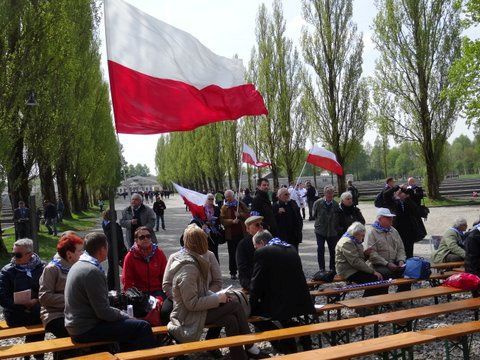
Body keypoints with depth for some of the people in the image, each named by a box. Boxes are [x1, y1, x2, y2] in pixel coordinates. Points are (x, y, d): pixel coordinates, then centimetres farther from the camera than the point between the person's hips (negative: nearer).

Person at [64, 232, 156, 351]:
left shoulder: (78, 265, 9)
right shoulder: (93, 271, -22)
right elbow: (103, 312, -22)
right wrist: (122, 314, -5)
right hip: (86, 330, -10)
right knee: (143, 327, -13)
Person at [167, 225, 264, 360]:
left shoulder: (192, 260, 7)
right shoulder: (188, 268, -24)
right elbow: (192, 304, -25)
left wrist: (216, 295, 0)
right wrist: (217, 298, -17)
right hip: (190, 317, -9)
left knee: (231, 319, -6)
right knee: (236, 307, -13)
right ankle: (250, 346, 2)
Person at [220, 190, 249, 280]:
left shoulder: (241, 205, 5)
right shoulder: (224, 208, 2)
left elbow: (247, 215, -1)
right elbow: (223, 220, -8)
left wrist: (240, 215, -17)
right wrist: (232, 221, -23)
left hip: (242, 233, 1)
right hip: (230, 234, -1)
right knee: (232, 255, 6)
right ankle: (233, 273, 13)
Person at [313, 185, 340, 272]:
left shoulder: (336, 204, -4)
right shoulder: (318, 203, -6)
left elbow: (338, 217, 5)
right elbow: (314, 215, 7)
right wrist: (319, 222, 5)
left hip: (333, 231, 1)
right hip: (320, 230, -1)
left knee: (333, 250, 8)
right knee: (320, 249, -4)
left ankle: (332, 268, 22)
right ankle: (321, 268, 7)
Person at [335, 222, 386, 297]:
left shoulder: (356, 241, 16)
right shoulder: (346, 243, -17)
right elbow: (355, 262, -23)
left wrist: (365, 253, 0)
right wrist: (373, 271, -21)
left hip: (356, 269, 10)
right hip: (349, 272, -10)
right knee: (374, 279, -24)